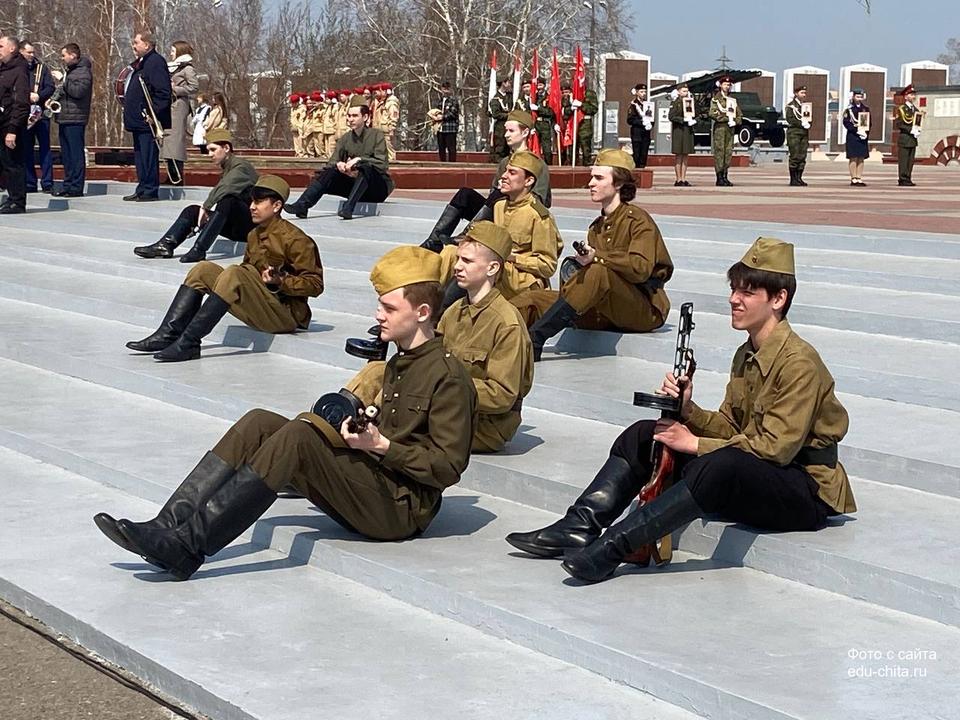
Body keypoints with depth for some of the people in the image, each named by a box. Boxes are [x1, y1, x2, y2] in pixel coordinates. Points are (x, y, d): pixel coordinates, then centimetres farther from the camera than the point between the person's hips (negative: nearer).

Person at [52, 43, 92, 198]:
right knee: (66, 154, 12)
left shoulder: (83, 72, -9)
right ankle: (68, 185, 16)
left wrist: (63, 81, -14)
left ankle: (76, 188, -8)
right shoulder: (69, 70, 21)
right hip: (65, 118, 10)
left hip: (75, 119, -10)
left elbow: (78, 91, -23)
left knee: (76, 154, -8)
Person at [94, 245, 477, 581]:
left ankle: (187, 547, -37)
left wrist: (383, 447, -18)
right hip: (371, 485, 9)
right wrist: (360, 431, 9)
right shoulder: (399, 364, 21)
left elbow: (449, 466, -14)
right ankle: (168, 526, -22)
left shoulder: (449, 376, -8)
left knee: (298, 434, -29)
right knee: (259, 423, -7)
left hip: (402, 510, -9)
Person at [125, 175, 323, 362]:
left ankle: (188, 343, -35)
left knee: (233, 274, -30)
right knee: (204, 269, -3)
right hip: (258, 310, 8)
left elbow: (315, 284, -11)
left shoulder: (294, 239, -10)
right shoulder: (254, 235, 15)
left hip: (285, 313, -8)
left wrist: (280, 282, -23)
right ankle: (169, 334, -17)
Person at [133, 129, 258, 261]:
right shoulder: (226, 168, 19)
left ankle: (199, 250, -40)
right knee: (193, 210, 1)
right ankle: (165, 245, -15)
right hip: (235, 228, 9)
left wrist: (205, 207, -21)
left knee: (227, 201, -36)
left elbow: (225, 189, -29)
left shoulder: (241, 166, -11)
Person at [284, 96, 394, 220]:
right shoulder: (345, 139, 9)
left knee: (366, 167, -35)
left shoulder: (376, 135, -5)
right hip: (353, 182, 5)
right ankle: (302, 206, -32)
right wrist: (339, 164, -20)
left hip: (378, 187, -5)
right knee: (328, 171, -16)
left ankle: (348, 208, -46)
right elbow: (331, 162, 4)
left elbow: (381, 164, -15)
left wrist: (359, 160, -27)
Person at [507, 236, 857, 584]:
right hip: (750, 481, 9)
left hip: (807, 493, -9)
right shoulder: (746, 355, 11)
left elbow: (776, 447, -21)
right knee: (643, 434, 2)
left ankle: (614, 547, -37)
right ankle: (580, 527, -13)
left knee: (722, 464, -40)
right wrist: (688, 411, -10)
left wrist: (694, 444, -17)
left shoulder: (799, 362, -17)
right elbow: (730, 428, 10)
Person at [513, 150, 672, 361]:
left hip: (646, 310, -7)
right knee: (532, 300, -8)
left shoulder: (639, 221, -5)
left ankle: (535, 339, -39)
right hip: (606, 313, 7)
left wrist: (597, 257, -28)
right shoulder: (597, 227, 18)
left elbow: (640, 269, -21)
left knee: (600, 272, -36)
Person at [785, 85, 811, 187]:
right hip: (794, 133, -6)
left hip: (804, 133, 6)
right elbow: (790, 119, -12)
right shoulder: (790, 106, -1)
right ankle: (793, 179, -7)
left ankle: (799, 178, 6)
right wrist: (802, 124, -17)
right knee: (795, 156, -9)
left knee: (802, 157, 2)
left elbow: (808, 118, 22)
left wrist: (807, 123, 0)